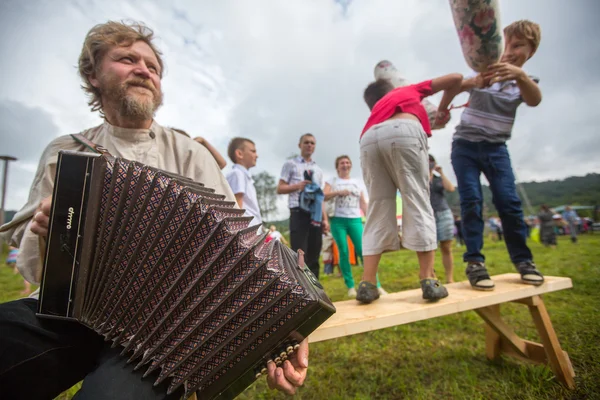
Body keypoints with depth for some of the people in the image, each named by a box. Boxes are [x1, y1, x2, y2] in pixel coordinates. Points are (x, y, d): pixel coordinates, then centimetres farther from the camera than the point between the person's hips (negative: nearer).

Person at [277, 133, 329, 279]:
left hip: (316, 215, 5)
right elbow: (280, 189, 2)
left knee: (314, 257, 7)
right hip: (299, 213, -5)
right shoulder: (291, 164, 7)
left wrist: (325, 219, 13)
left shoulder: (318, 170, 22)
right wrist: (297, 186, -15)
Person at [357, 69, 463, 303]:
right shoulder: (411, 89, 38)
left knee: (377, 210, 2)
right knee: (418, 202, -2)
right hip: (404, 131, -3)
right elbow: (455, 78, 37)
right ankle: (428, 280, -6)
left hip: (369, 139, 3)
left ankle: (367, 284, -3)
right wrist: (443, 109, 48)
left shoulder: (374, 112, 42)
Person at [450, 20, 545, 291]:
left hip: (496, 149, 1)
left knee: (508, 201, -8)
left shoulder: (525, 81, 4)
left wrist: (520, 76, -41)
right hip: (465, 145, -1)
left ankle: (523, 259, 6)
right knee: (471, 201, -13)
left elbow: (535, 99, -20)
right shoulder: (484, 71, 4)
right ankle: (474, 261, -10)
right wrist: (475, 82, -36)